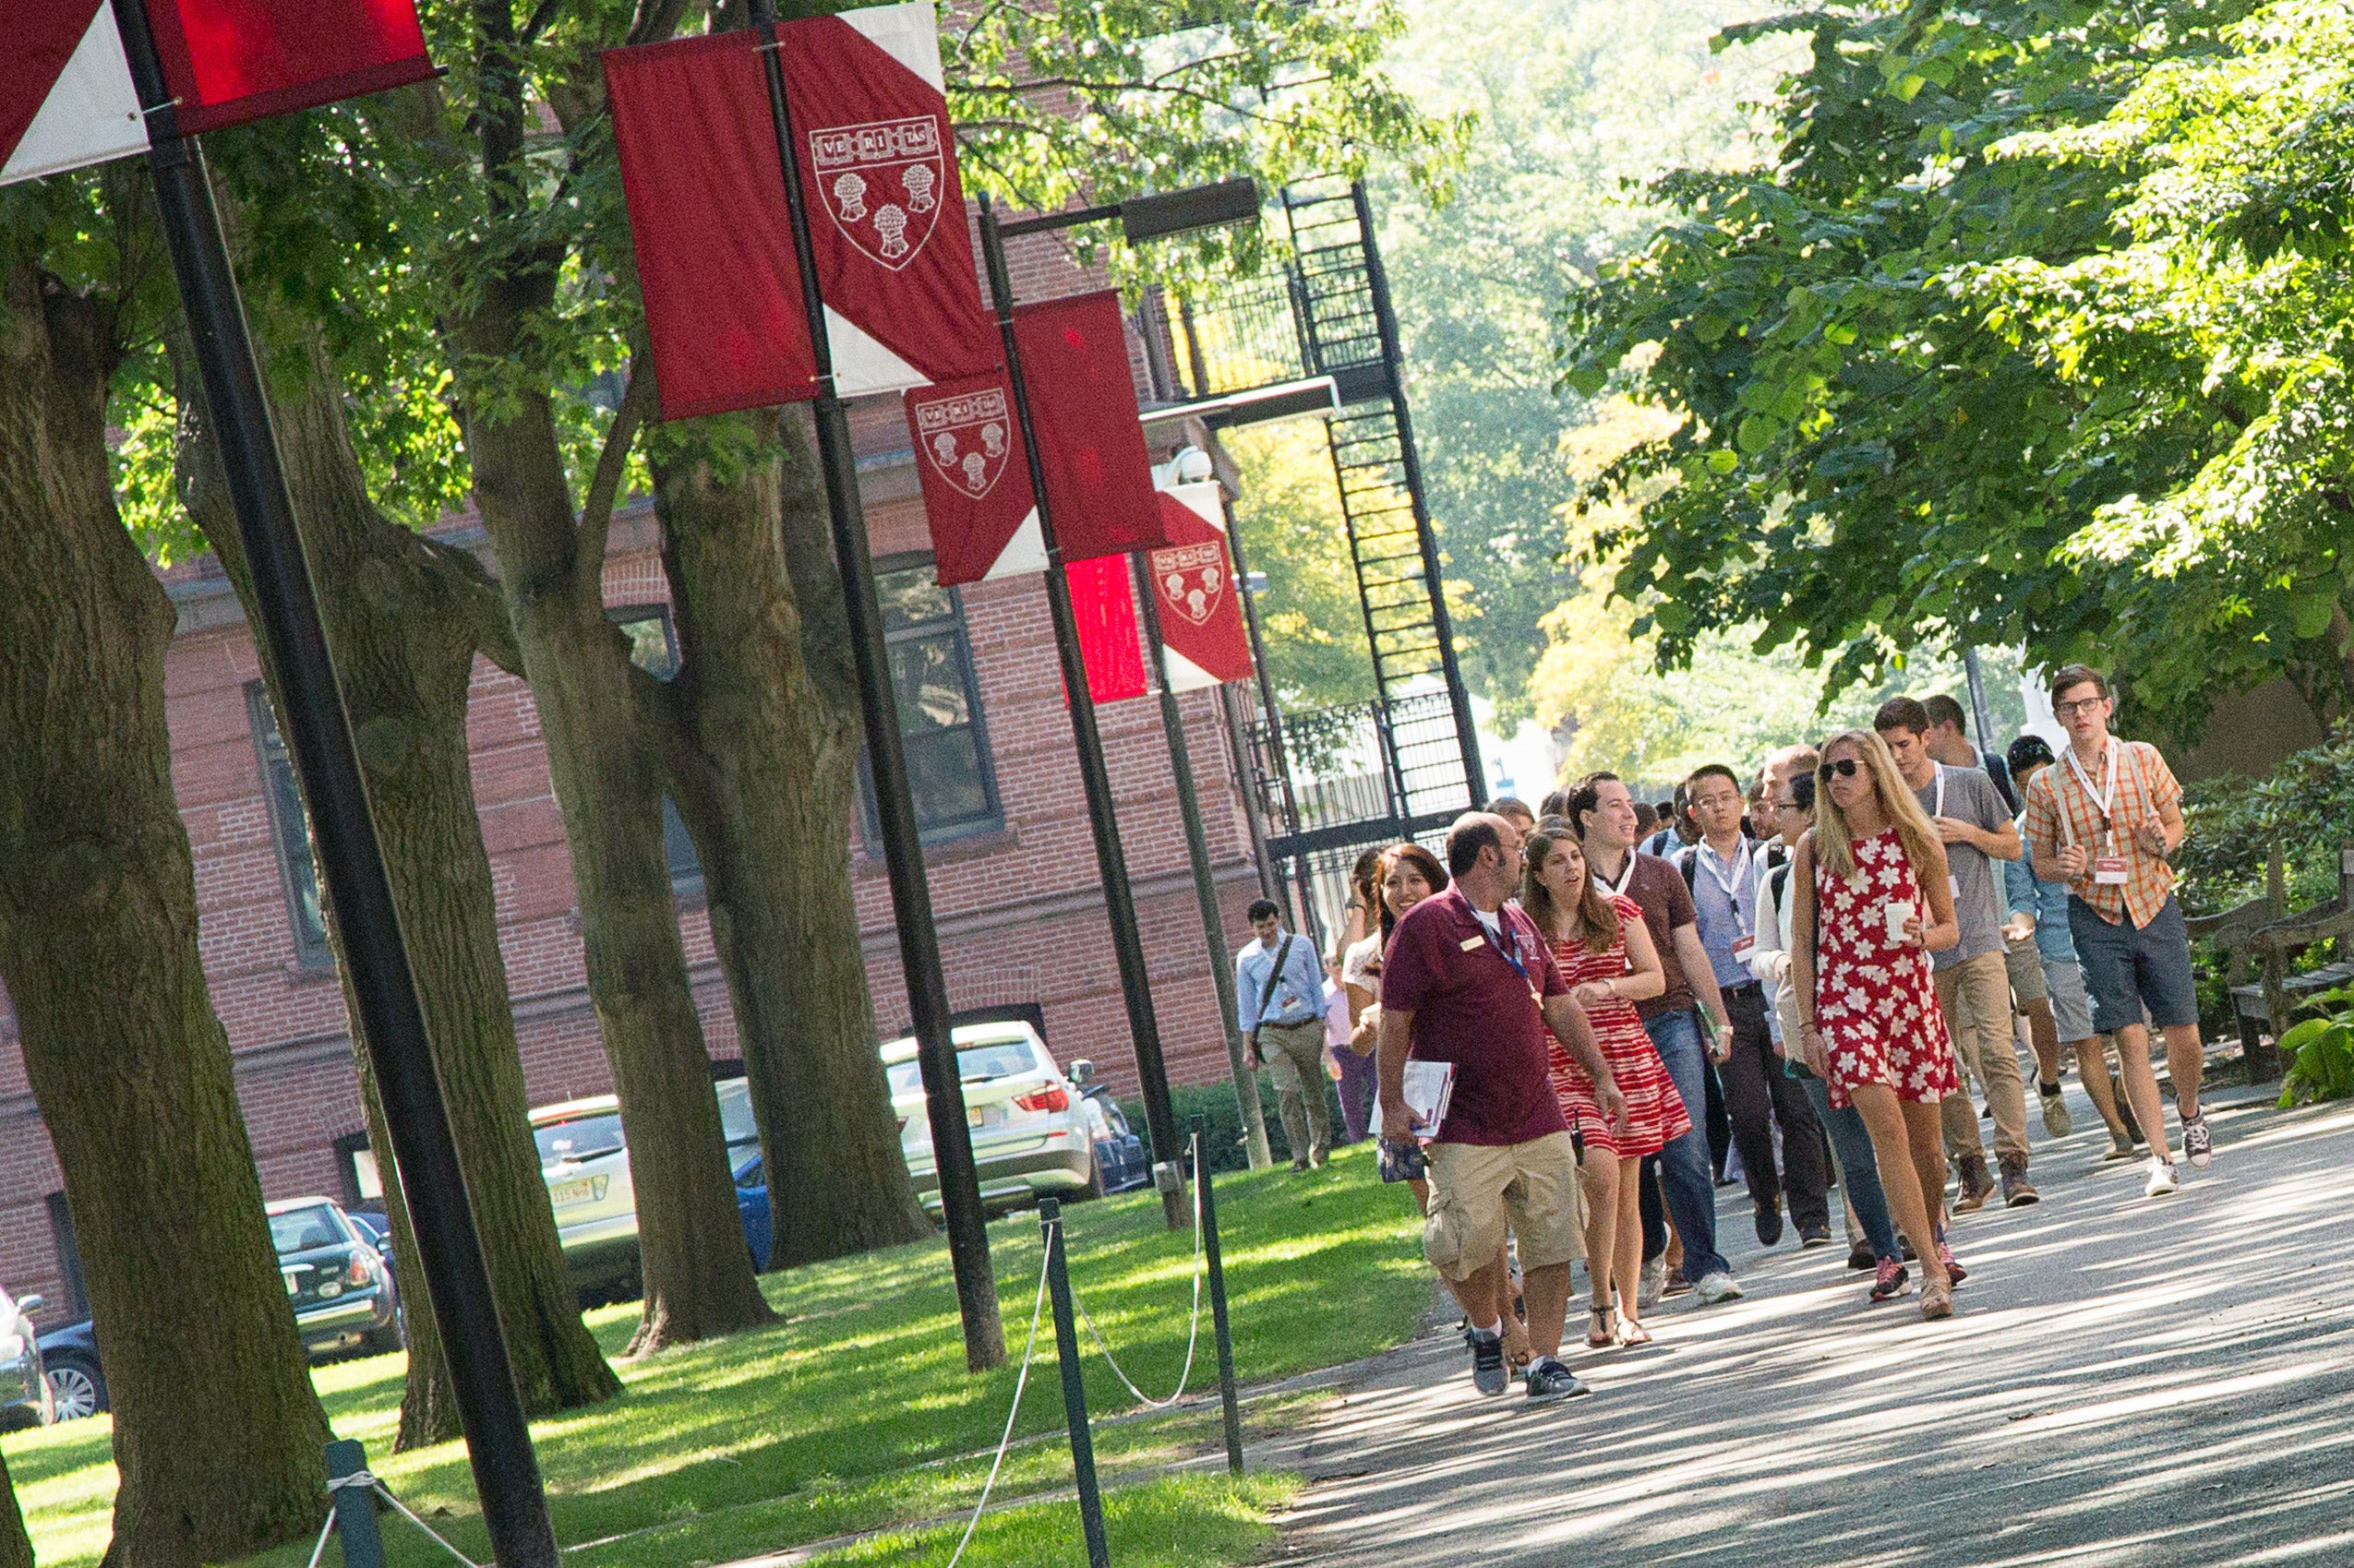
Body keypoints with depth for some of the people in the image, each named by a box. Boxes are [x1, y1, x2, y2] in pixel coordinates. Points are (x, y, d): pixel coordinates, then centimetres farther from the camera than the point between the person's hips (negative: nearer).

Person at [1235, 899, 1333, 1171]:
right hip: (1272, 1034, -1)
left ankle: (1321, 1148, 22)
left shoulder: (1302, 945, 3)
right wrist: (1249, 1046, 7)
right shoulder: (1245, 958, 4)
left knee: (1315, 1091, 7)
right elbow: (1246, 1004, 9)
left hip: (1308, 1028, 1)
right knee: (1286, 1091, -16)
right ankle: (1300, 1156, -16)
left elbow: (1317, 986, 8)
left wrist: (1322, 1027, 5)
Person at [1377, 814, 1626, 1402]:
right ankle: (1486, 1327, 17)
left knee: (1551, 1242, 0)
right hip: (1465, 1131, -6)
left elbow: (1560, 1007, 23)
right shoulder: (1424, 926, -5)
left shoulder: (1519, 926, 17)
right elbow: (1395, 1022, -7)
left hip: (1539, 1122, 6)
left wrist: (1602, 1075, 19)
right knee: (1470, 1240, -11)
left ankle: (1544, 1363, 6)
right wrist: (1394, 1104, -12)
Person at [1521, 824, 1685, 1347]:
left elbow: (1655, 979, 5)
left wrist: (1607, 987, -12)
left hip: (1626, 1057, 2)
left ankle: (1629, 1311, 13)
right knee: (1600, 1172, -20)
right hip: (1563, 1065, -2)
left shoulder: (1618, 912, 6)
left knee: (1626, 1187, 5)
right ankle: (1601, 1300, -7)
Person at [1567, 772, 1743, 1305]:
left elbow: (1690, 951, 14)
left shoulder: (1659, 875, 12)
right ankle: (1646, 1256, 18)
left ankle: (1705, 1265, -2)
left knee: (1686, 1152, -6)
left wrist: (1719, 1020, 11)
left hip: (1670, 1022, 1)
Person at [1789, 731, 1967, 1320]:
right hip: (1843, 1000, -2)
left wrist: (1923, 936, -12)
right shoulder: (1814, 849, 2)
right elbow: (1802, 944, 5)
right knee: (1887, 1126, -16)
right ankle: (1933, 1269, -16)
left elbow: (1950, 927, 11)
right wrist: (1808, 1026, -1)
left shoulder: (1916, 841, 3)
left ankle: (1933, 1234, 36)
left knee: (1924, 1134, 7)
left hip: (1911, 995, 2)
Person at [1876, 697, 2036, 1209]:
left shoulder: (1971, 784, 6)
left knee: (1997, 1051, -12)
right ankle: (1970, 1168, 11)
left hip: (1978, 940, -2)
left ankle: (2013, 1163, -14)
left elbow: (2013, 846, 12)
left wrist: (1969, 834, -5)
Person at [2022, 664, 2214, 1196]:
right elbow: (2040, 862, 10)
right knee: (2130, 1039, -7)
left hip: (2155, 908, 1)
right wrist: (2063, 867, -13)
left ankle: (2189, 1113, 34)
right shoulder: (2046, 787, 0)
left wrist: (2161, 841, -10)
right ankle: (2160, 1157, -4)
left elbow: (2175, 822, 13)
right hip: (2096, 918, -1)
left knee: (2184, 1034, 2)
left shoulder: (2144, 759, 2)